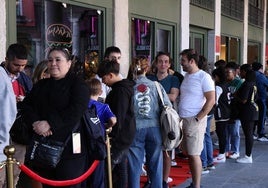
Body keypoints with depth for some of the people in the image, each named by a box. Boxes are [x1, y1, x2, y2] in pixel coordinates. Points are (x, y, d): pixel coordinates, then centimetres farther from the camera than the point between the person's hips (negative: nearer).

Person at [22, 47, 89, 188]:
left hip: (68, 148, -5)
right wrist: (35, 122, -13)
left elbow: (76, 110, -16)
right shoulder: (40, 85, 18)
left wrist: (50, 124, -21)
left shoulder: (78, 84, -1)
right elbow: (27, 105, 8)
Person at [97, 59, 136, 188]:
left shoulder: (120, 91, -17)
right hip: (124, 137, 10)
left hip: (118, 138, -10)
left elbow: (118, 117, -21)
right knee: (120, 168, 13)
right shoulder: (125, 87, 14)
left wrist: (111, 137, -18)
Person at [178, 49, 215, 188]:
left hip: (195, 121, -7)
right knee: (189, 153, 11)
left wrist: (197, 119, -15)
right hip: (183, 119, 7)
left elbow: (211, 100, -13)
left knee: (194, 154, -5)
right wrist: (179, 117, 11)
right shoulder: (186, 76, 13)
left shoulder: (203, 77, -10)